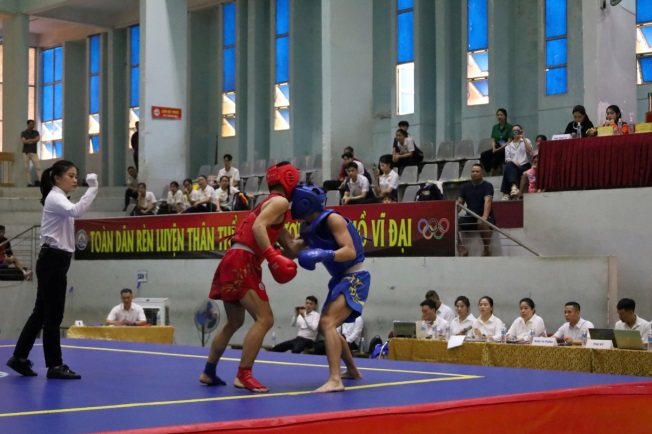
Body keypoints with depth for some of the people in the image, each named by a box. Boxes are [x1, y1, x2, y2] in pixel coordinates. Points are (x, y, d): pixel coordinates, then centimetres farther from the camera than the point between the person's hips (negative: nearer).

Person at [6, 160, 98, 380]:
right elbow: (76, 211, -36)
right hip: (52, 261, -10)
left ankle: (20, 358, 18)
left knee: (42, 312, 12)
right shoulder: (54, 198, -14)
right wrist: (92, 188, -36)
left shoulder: (60, 198, 19)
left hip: (56, 261, 10)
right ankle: (55, 366, 0)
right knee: (53, 315, -5)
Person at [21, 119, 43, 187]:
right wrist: (33, 140, -11)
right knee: (26, 168, -6)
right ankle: (29, 183, -6)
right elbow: (24, 141, -10)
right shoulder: (23, 133, 6)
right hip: (25, 152, 0)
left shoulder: (36, 132, 10)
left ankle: (41, 181, -19)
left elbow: (38, 139, -8)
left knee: (38, 167, -11)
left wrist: (29, 140, -12)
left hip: (34, 152, 0)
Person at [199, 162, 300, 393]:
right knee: (264, 319, -12)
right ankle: (243, 375, -14)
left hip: (234, 262, 10)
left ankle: (208, 372, 26)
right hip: (241, 262, -10)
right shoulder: (280, 202, -3)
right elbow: (258, 227, -21)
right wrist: (273, 256, -27)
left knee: (234, 322, 21)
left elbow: (290, 248, 23)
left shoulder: (270, 204, 27)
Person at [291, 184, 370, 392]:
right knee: (326, 326, 19)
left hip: (355, 277, -10)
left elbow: (350, 251, -26)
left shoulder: (332, 219, -18)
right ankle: (352, 370, 35)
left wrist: (324, 255, -39)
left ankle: (335, 380, -31)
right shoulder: (308, 226, 6)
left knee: (328, 323, -24)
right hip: (341, 278, 10)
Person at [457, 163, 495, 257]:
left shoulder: (487, 186, -4)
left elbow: (488, 201, -20)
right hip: (470, 217, 5)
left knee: (482, 223, -41)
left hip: (485, 218, -5)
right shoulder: (466, 187, 13)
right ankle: (461, 249, -17)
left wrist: (484, 217, -38)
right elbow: (459, 203, 11)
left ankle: (487, 248, -20)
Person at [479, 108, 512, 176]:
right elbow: (493, 140, 10)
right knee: (484, 155, -22)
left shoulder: (509, 127, -2)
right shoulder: (495, 127, 15)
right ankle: (489, 172, -23)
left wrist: (499, 148, -19)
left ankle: (493, 172, -29)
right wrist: (494, 148, -12)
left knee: (498, 154, -38)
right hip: (497, 148, 5)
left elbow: (509, 141, -9)